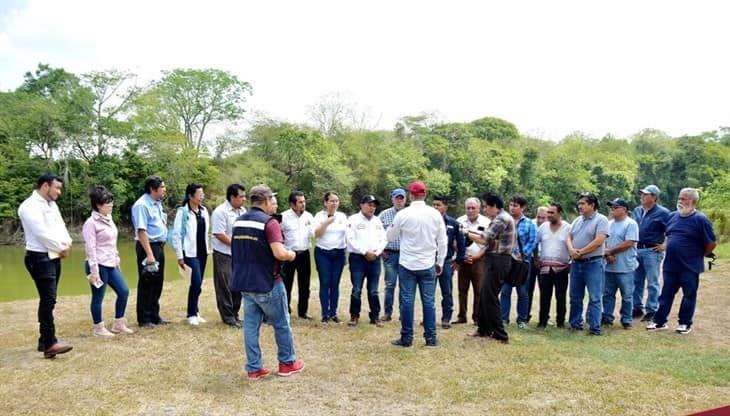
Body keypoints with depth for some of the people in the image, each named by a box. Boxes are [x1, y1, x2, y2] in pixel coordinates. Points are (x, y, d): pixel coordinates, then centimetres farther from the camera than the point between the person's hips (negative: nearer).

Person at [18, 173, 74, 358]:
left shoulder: (52, 205, 16)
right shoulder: (30, 206, -13)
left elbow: (60, 226, 13)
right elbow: (41, 233, -19)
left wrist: (67, 244, -6)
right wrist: (61, 248, -9)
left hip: (53, 257, 9)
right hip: (39, 258, -9)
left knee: (48, 300, 12)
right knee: (48, 299, -13)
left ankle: (44, 340, 20)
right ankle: (50, 343, -12)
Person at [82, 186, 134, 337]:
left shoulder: (108, 219, 12)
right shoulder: (91, 223, -13)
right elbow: (90, 248, -16)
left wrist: (117, 262, 18)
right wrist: (94, 271, -18)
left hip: (111, 265, 9)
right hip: (99, 266, -9)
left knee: (124, 291, 8)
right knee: (98, 297, 3)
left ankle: (118, 324, 21)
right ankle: (98, 329, 16)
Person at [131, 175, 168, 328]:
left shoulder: (157, 203, 13)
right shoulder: (142, 205, -15)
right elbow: (141, 231, -21)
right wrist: (149, 254, -24)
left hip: (159, 246, 9)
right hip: (147, 246, -9)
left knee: (157, 283, 15)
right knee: (146, 284, 0)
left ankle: (154, 316, 26)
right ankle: (144, 319, 10)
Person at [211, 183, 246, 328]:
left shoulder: (242, 211, 9)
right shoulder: (220, 212, -14)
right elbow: (220, 235, -18)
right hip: (224, 255, -7)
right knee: (225, 287, 1)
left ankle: (234, 314, 25)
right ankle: (228, 317, 11)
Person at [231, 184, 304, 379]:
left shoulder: (239, 222, 8)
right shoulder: (269, 222, -17)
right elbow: (279, 253, -26)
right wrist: (291, 255, -7)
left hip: (245, 282, 7)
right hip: (267, 283, -6)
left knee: (251, 325, 10)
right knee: (281, 324, 10)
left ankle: (254, 368, 14)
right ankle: (287, 363, 23)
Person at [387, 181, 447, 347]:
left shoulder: (403, 214, -9)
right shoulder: (435, 214, -2)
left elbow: (390, 237, 4)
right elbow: (442, 241, 3)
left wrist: (394, 226, 23)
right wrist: (440, 262, 12)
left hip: (407, 264, -2)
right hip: (428, 265, 2)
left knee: (406, 301, 4)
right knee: (428, 301, 7)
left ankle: (406, 338, 9)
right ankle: (431, 337, 12)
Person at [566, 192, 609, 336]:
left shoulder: (601, 220, -7)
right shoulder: (577, 220, 14)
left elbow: (598, 241, -17)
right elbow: (569, 237, 11)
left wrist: (580, 252, -12)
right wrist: (571, 249, -10)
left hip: (593, 263, -7)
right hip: (576, 263, 7)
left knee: (594, 298, -3)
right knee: (575, 297, 12)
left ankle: (595, 327, 2)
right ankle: (575, 324, 21)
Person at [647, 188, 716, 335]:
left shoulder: (700, 219, -12)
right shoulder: (672, 216, 6)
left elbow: (712, 243, -9)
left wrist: (698, 256, 1)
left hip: (689, 267, -5)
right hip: (670, 265, 6)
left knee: (689, 295, 8)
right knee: (666, 294, 11)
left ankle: (685, 323, 20)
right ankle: (659, 321, 18)